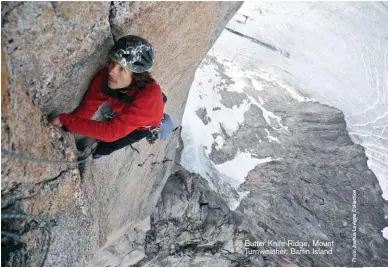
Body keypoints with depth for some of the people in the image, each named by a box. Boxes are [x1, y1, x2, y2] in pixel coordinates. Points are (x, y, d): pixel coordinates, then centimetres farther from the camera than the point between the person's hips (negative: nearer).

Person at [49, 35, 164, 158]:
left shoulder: (149, 96, -47)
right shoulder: (105, 76, -33)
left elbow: (112, 131, -48)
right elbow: (87, 107, -22)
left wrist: (65, 120, -47)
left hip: (144, 124, -4)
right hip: (121, 115, 4)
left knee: (103, 147, -4)